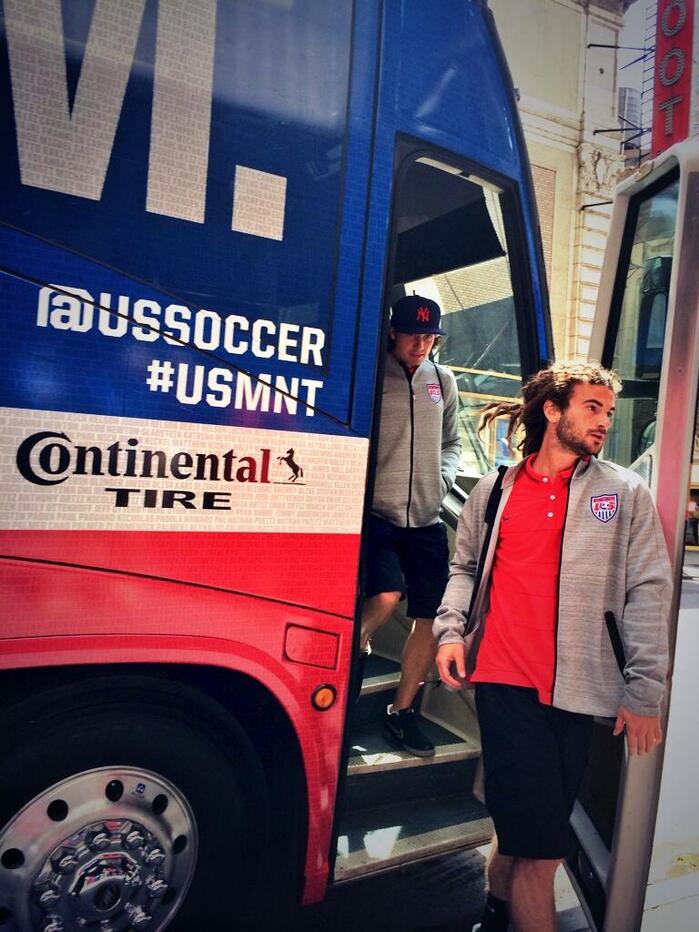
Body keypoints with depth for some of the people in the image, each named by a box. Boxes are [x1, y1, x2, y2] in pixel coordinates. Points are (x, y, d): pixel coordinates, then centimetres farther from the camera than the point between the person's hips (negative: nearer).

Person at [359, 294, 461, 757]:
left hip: (427, 519, 5)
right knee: (386, 597, -24)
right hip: (377, 513, -5)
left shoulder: (443, 381, 12)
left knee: (432, 618, 5)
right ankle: (355, 648, 13)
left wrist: (444, 476, 6)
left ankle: (401, 712, 25)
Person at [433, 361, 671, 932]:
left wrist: (644, 691, -1)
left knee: (525, 831, 14)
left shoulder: (626, 493, 3)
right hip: (504, 681, 0)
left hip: (576, 688, 1)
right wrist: (450, 630, 2)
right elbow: (464, 567, 17)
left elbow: (648, 592, 1)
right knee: (541, 844, 0)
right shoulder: (494, 491, 7)